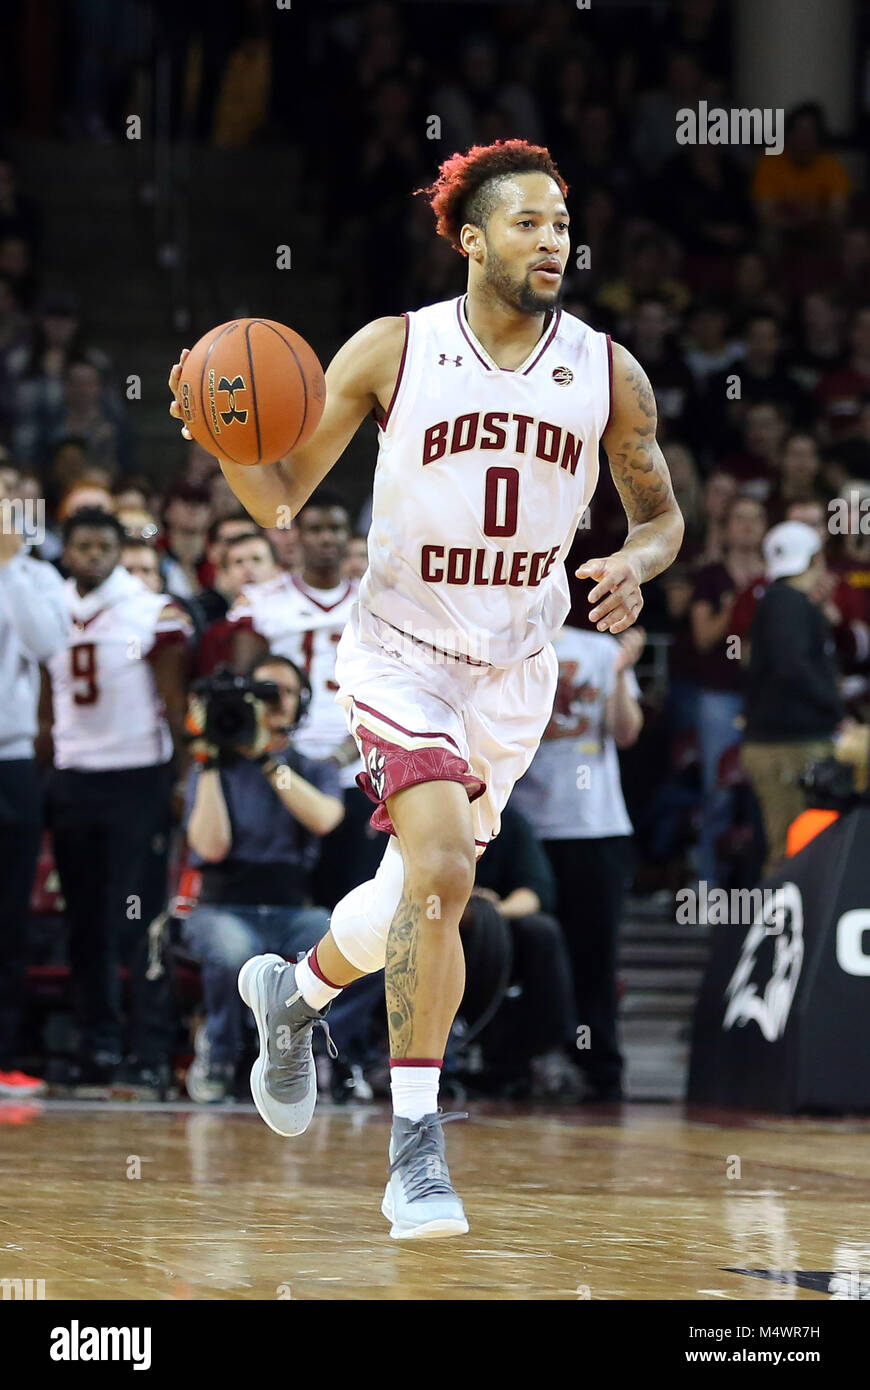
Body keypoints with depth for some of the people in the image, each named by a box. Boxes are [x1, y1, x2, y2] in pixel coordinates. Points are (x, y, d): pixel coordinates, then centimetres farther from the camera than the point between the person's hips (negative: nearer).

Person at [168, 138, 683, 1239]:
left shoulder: (608, 374, -4)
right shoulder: (392, 352, -10)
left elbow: (660, 514, 9)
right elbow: (281, 499, -5)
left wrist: (636, 565, -14)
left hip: (515, 671, 4)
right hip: (400, 651, -4)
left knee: (427, 886, 14)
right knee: (442, 870, -21)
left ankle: (296, 992, 47)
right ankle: (415, 1152, -13)